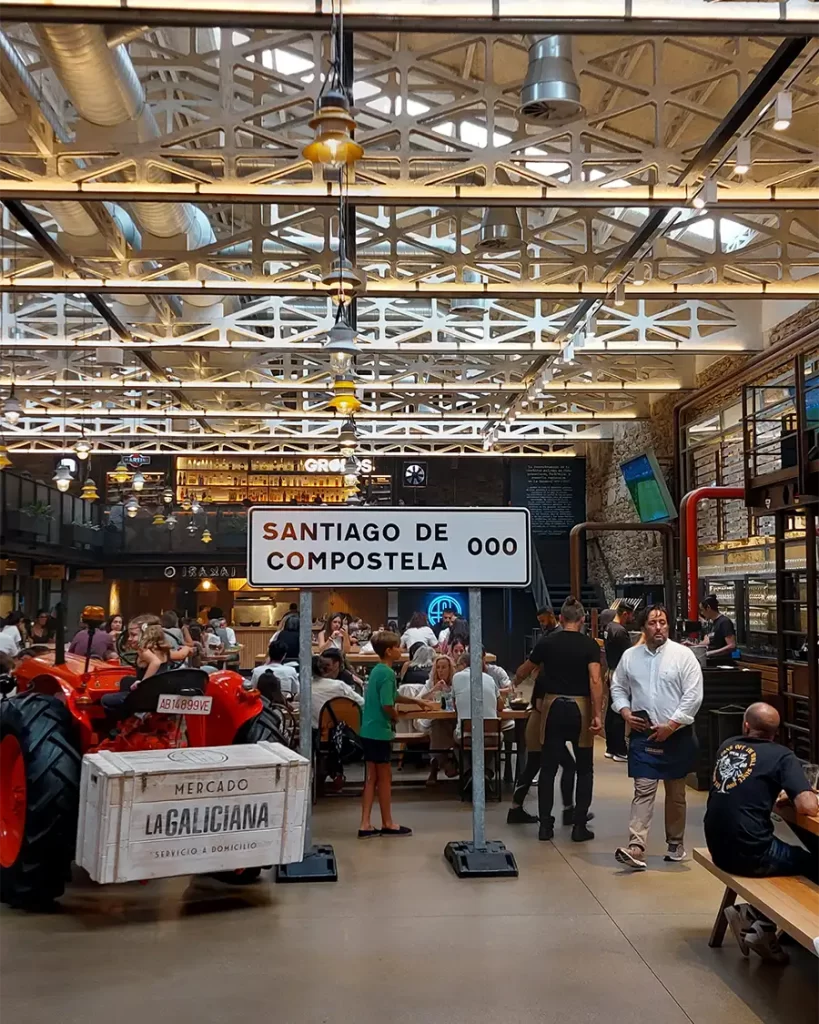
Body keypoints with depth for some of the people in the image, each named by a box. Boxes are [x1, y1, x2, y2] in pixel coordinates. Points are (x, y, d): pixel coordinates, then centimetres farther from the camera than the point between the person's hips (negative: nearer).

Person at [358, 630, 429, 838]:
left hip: (369, 730, 9)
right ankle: (387, 824, 16)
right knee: (384, 777, 4)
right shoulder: (387, 673, -17)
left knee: (372, 777, 12)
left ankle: (365, 825, 13)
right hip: (380, 731, -9)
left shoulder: (377, 670, 11)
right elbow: (387, 705, -24)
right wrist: (395, 717, -4)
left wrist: (414, 700, 30)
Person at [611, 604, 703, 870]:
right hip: (643, 734, 1)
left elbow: (693, 695, -12)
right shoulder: (630, 656, 3)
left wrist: (671, 725, -15)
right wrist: (626, 712, -3)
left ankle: (675, 843, 29)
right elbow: (618, 687, 14)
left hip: (676, 735, -1)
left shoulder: (683, 655, -8)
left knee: (676, 793, 13)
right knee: (643, 791, -4)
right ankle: (636, 848, -10)